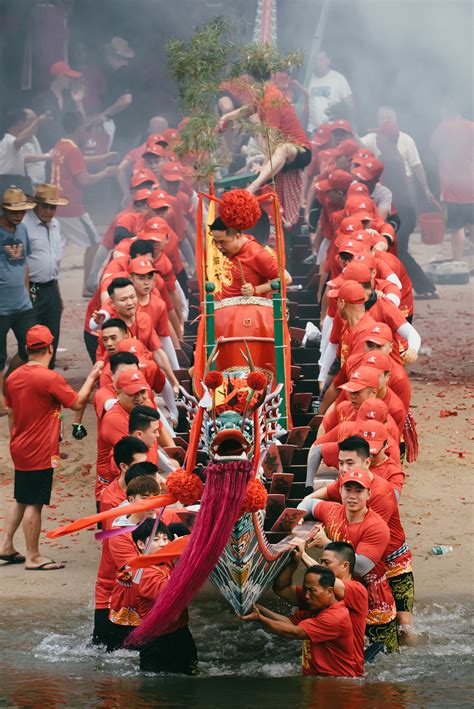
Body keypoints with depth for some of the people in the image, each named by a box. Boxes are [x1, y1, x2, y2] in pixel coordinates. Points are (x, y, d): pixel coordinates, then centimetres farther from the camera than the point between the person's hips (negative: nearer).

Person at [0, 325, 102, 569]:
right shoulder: (50, 378, -19)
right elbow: (77, 403, -10)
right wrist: (91, 378, 2)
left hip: (20, 449, 8)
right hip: (40, 453, -8)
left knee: (20, 500, 20)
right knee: (34, 503, -1)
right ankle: (33, 557, 5)